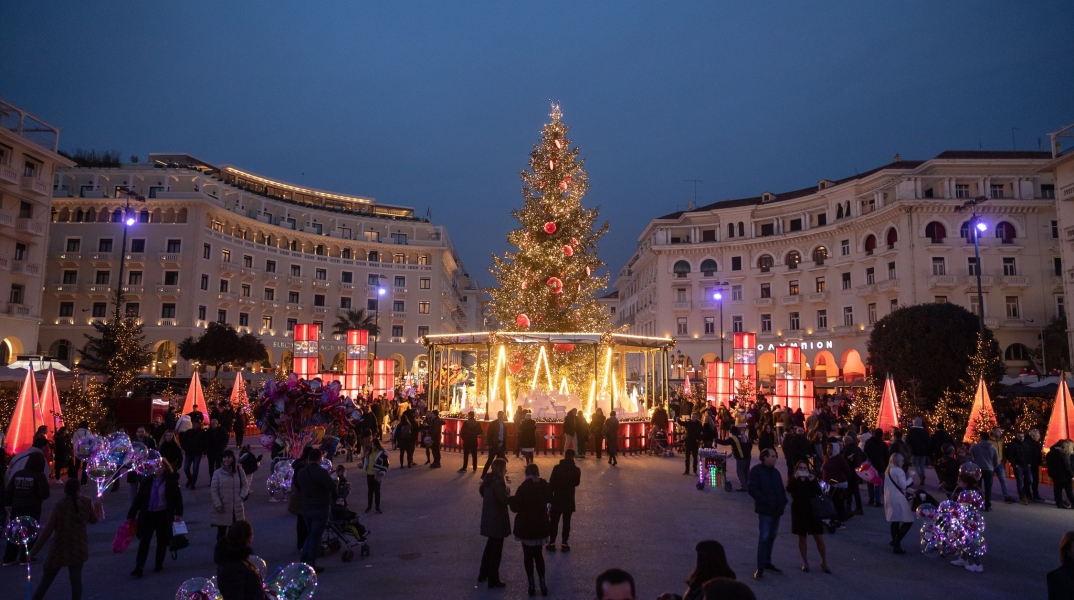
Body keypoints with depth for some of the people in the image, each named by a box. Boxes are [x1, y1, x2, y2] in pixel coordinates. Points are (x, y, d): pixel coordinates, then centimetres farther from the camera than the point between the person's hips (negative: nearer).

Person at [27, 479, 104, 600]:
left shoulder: (59, 506, -14)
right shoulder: (87, 502, -6)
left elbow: (47, 530, -13)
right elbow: (94, 519, 10)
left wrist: (34, 550, -6)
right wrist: (98, 505, 27)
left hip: (60, 549, -1)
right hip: (78, 548, 2)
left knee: (47, 579, 13)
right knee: (76, 578, 4)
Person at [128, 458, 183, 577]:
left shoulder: (171, 481, -7)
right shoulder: (147, 480, -1)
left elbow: (178, 497, -7)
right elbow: (139, 498, 1)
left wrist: (178, 513, -15)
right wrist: (131, 514, 1)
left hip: (163, 515, -1)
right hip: (148, 514, 1)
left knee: (162, 541, 11)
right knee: (144, 541, 0)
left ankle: (159, 564, 26)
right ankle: (138, 568, 4)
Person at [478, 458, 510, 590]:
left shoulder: (489, 480, 4)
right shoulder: (498, 483, -23)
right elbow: (503, 500, -24)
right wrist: (507, 492, -5)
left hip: (489, 519, 9)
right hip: (497, 520, -9)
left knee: (490, 546, 24)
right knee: (496, 549, 3)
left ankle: (483, 574, 35)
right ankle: (493, 580, 11)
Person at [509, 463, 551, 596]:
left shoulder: (523, 488, -16)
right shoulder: (545, 486, -5)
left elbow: (515, 507, -14)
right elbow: (549, 500, 14)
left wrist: (511, 499, 5)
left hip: (526, 526, -3)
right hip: (541, 525, 3)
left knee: (528, 555, 9)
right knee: (538, 554, 16)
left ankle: (532, 585, 11)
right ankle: (542, 583, 10)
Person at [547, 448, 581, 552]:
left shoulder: (557, 468, -12)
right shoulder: (576, 470, -6)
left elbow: (551, 483, -10)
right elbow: (577, 483, 10)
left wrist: (549, 497, -1)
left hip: (557, 498, -1)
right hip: (569, 499, 1)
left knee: (554, 521, 8)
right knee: (566, 522, 8)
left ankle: (552, 543, 10)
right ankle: (564, 544, 9)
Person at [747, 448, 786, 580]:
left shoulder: (775, 472, 13)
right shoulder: (756, 470, -10)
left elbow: (781, 489, 20)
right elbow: (752, 489, -16)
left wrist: (783, 501, 3)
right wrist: (764, 501, -20)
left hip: (776, 509, 7)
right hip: (765, 510, -7)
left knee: (771, 537, 15)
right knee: (764, 537, -9)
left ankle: (767, 562, 28)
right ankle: (760, 568, -3)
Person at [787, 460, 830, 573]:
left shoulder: (812, 479, 5)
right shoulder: (793, 480, 1)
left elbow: (820, 493, -7)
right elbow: (789, 489, -21)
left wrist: (813, 481, -19)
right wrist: (795, 478, -32)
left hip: (813, 511, 1)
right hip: (799, 512, -1)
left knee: (820, 539, -1)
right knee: (802, 538, 8)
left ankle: (824, 563, 15)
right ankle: (805, 562, 21)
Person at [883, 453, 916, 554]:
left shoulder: (887, 471, 14)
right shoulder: (899, 471, -13)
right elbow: (904, 486, -16)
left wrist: (912, 491, 16)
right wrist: (909, 478, 0)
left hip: (889, 500, 9)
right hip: (898, 500, -9)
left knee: (895, 522, 13)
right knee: (908, 521, -1)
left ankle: (896, 546, 15)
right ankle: (896, 541, -9)